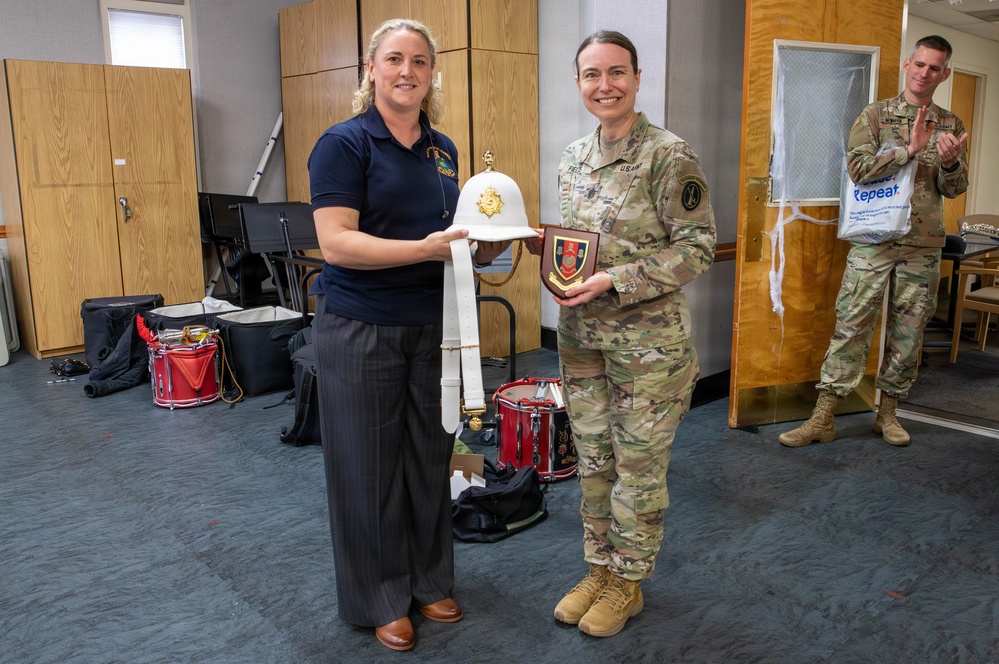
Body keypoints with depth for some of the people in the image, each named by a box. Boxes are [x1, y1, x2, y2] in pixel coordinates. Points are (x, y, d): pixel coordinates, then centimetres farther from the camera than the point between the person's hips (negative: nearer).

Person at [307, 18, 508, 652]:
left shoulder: (443, 148, 11)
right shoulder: (345, 143, -9)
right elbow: (336, 243, -19)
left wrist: (481, 246, -1)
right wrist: (426, 247, -26)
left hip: (433, 327, 6)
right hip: (362, 332, -6)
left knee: (430, 459, 15)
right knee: (370, 468, 6)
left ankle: (429, 582, 34)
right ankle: (380, 600, 25)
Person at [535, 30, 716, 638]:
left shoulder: (669, 155, -13)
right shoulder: (574, 157, 8)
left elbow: (698, 247, -15)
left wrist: (615, 282, -22)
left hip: (648, 342, -6)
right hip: (582, 335, 6)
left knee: (639, 467, 8)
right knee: (593, 459, 16)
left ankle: (628, 583, 28)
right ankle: (599, 569, 35)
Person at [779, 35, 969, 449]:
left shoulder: (951, 125, 10)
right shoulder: (876, 115, 2)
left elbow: (955, 188, 7)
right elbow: (858, 169, -12)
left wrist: (949, 163, -14)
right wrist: (910, 149, -20)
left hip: (923, 246, 3)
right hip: (874, 240, -3)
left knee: (908, 333, 8)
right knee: (851, 327, -4)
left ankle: (888, 414, 23)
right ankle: (822, 419, 1)